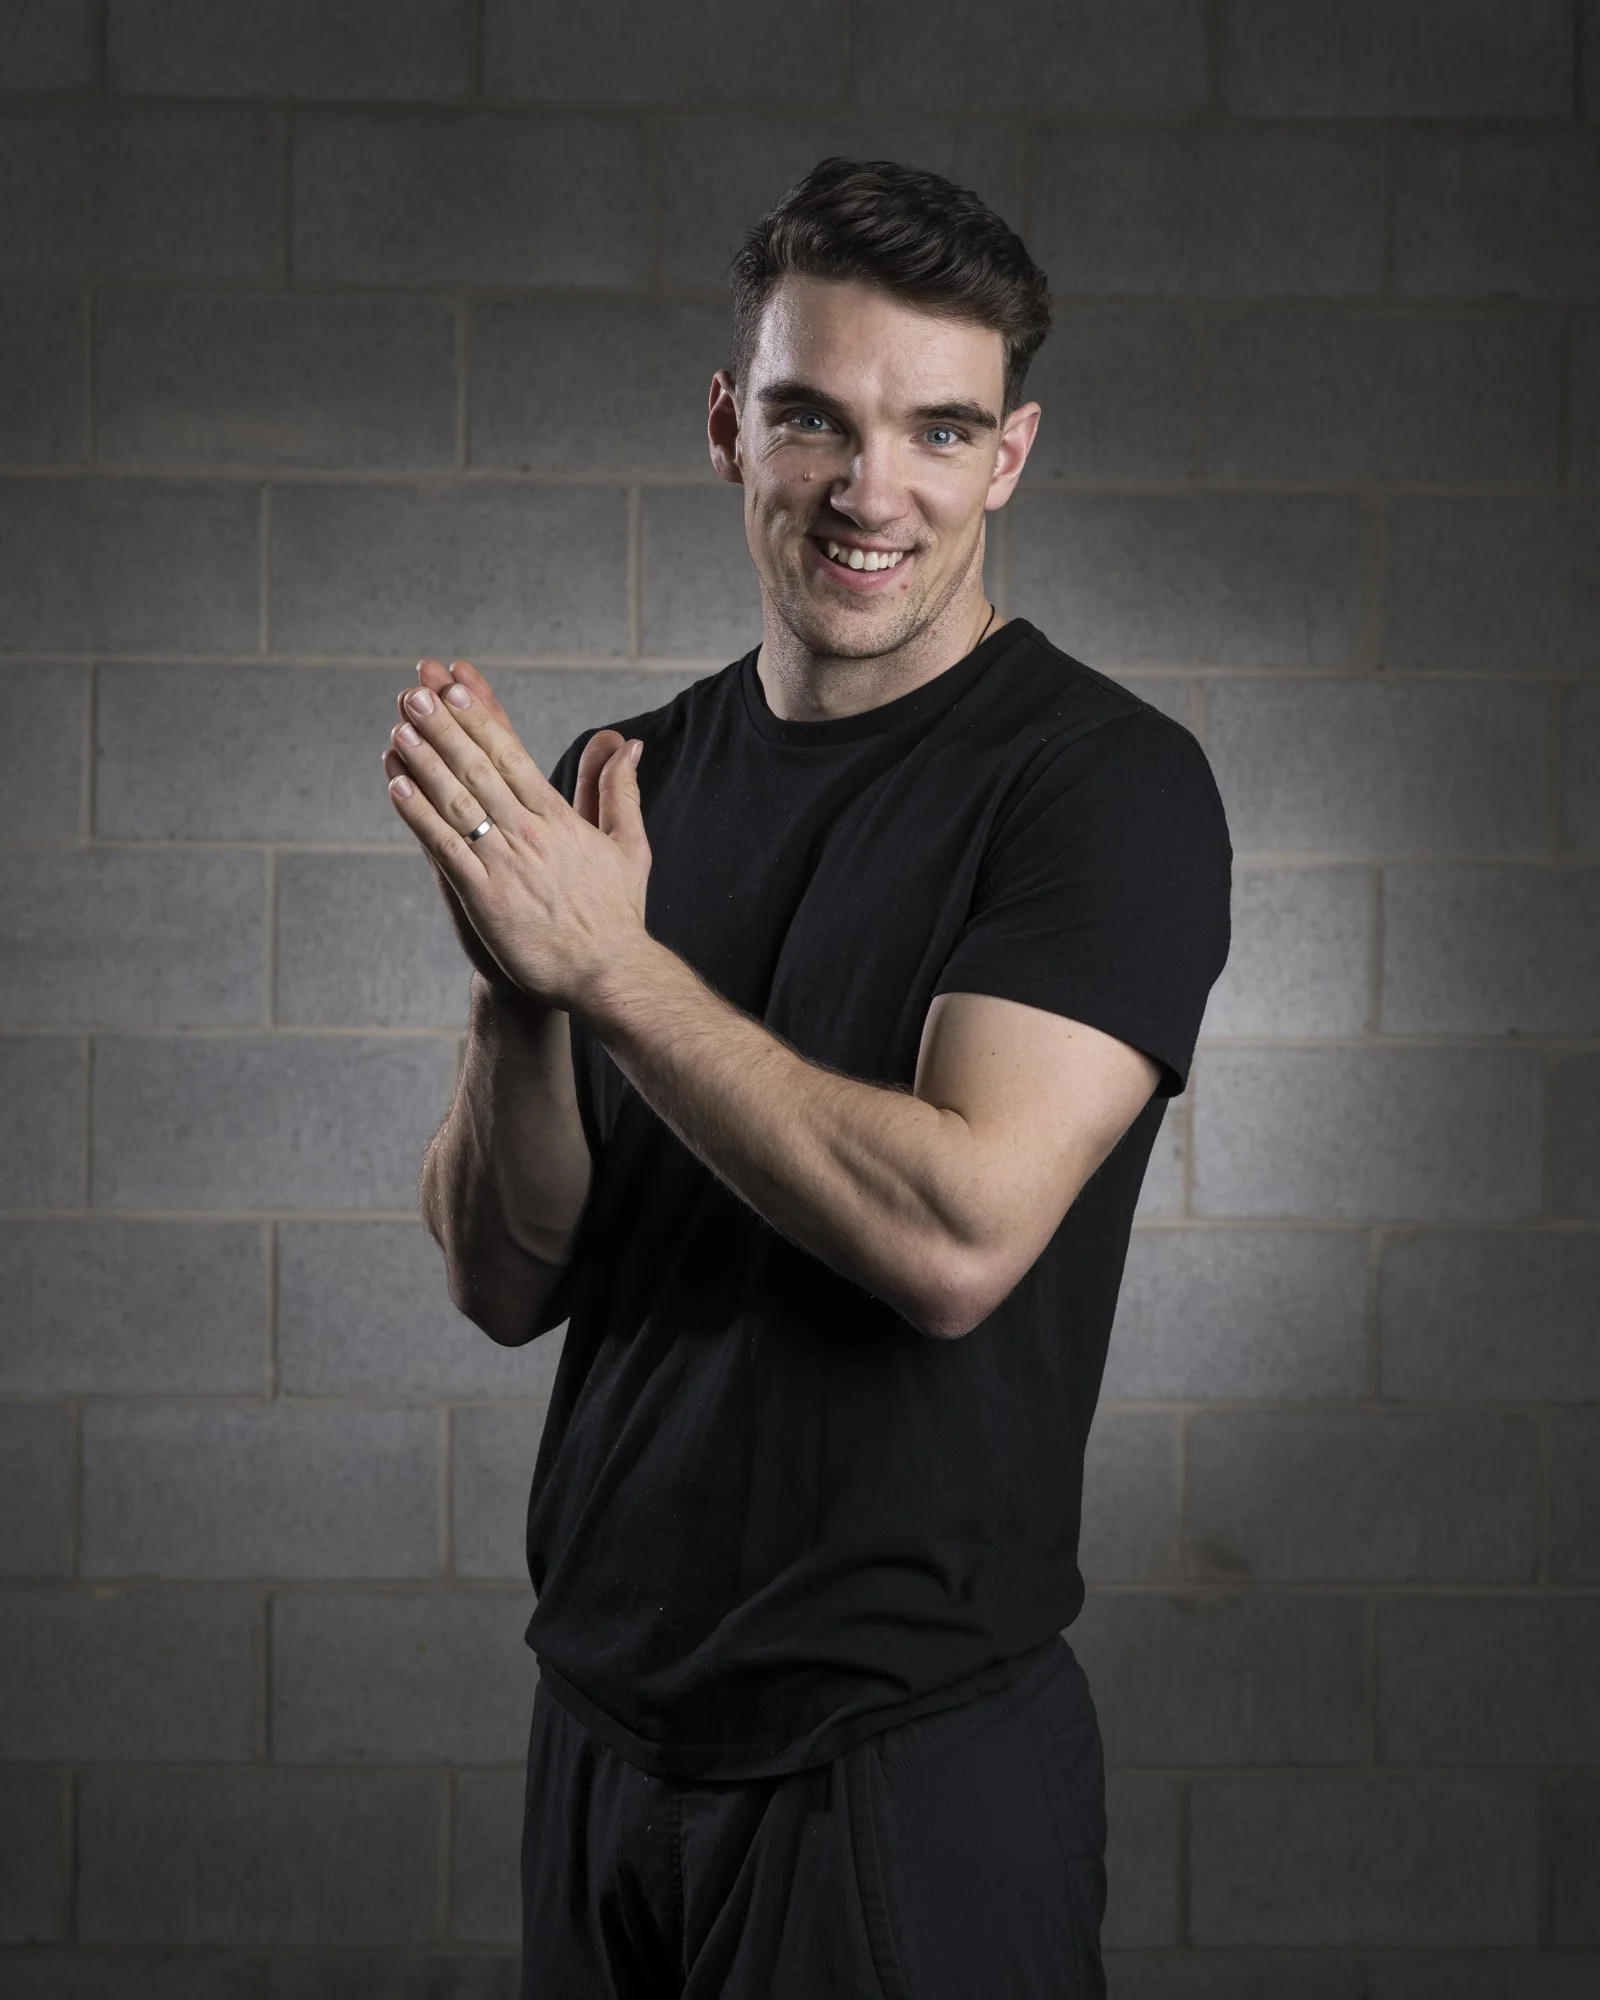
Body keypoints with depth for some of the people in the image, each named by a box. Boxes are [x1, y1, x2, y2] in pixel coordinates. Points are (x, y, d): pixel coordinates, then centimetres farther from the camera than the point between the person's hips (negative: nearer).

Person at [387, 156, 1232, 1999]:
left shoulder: (1105, 785, -12)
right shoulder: (616, 787, 5)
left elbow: (954, 1236, -23)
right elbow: (504, 1281, 1)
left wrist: (607, 960, -22)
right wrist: (517, 992, -17)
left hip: (906, 1759, -5)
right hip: (603, 1715, 5)